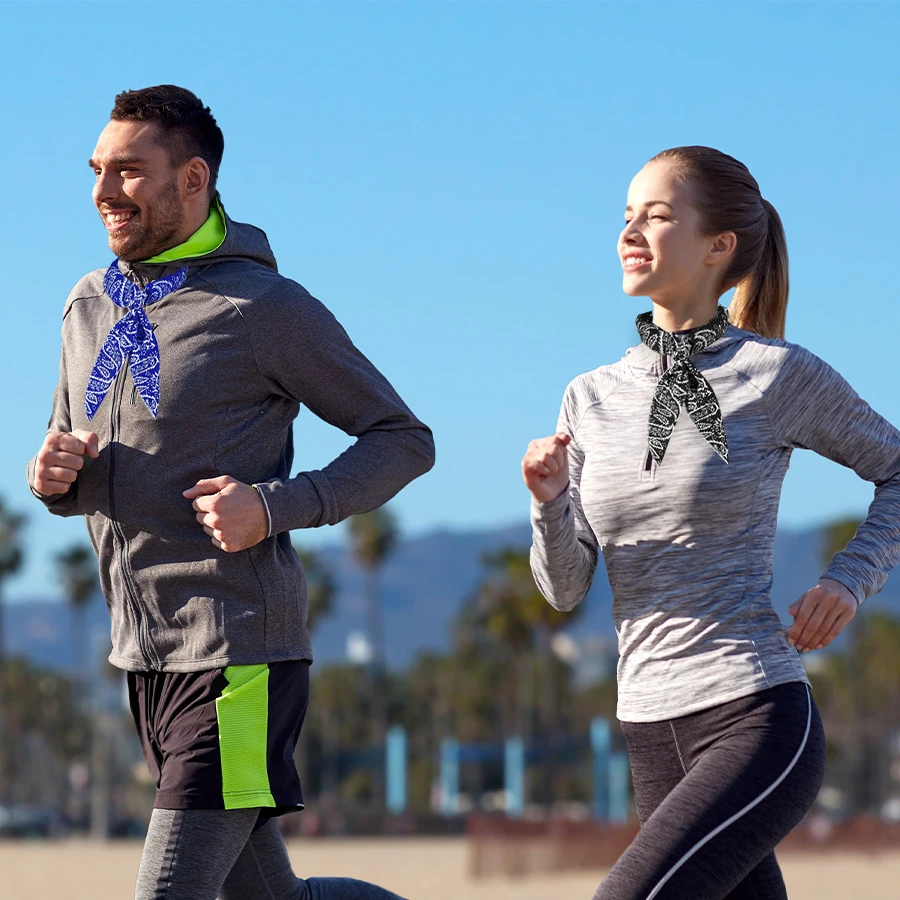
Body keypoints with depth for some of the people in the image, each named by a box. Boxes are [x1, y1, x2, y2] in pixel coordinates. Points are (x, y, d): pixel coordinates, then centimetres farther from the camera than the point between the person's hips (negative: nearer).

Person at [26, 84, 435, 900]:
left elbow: (404, 441, -4)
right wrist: (54, 479, -2)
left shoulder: (264, 306, -8)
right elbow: (72, 469, 24)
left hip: (238, 651, -7)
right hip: (145, 651, 7)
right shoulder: (90, 306, 13)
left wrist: (276, 506, -18)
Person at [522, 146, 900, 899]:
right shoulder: (592, 398, 10)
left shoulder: (780, 373, -4)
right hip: (656, 737, 6)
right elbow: (565, 587, 8)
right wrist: (549, 498, -11)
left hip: (758, 720, -6)